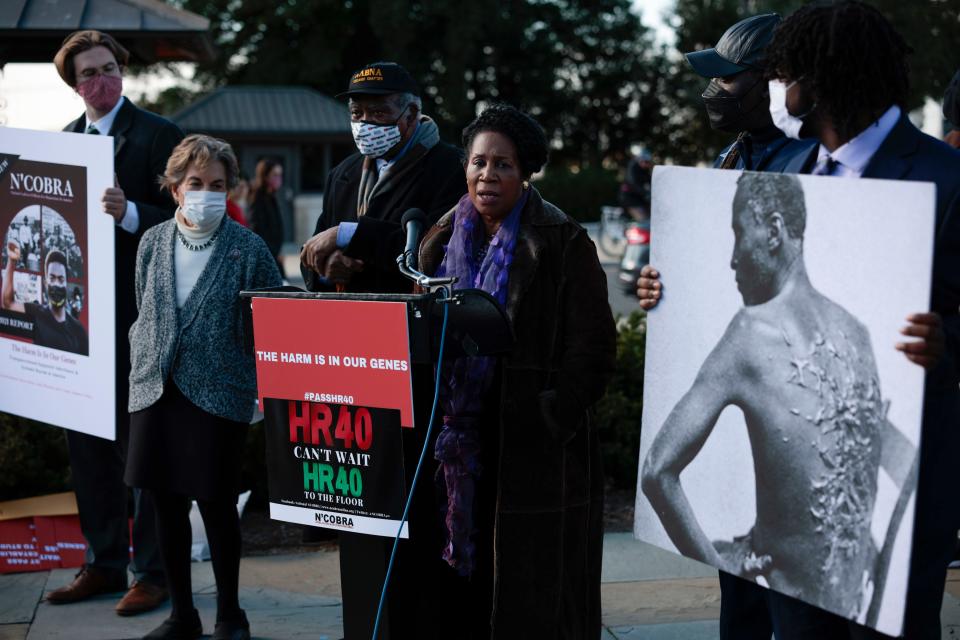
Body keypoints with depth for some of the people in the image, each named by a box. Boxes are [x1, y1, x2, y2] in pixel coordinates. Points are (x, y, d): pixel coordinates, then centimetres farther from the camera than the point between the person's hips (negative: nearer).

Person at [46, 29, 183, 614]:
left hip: (137, 316, -7)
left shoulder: (158, 135, -6)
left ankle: (152, 572, 9)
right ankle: (105, 563, 24)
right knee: (87, 441, 12)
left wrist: (129, 212, -28)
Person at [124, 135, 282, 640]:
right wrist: (142, 368, 10)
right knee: (166, 504, 9)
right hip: (155, 390, 4)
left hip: (218, 394, -4)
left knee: (217, 504, 0)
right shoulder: (153, 242, 7)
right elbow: (142, 315, 16)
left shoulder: (248, 248, -4)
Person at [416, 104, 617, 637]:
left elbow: (592, 347, -9)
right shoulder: (443, 241, 11)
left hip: (534, 449, -5)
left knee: (534, 594, 1)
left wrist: (552, 420, -15)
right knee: (464, 583, 10)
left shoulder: (563, 244, -6)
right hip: (460, 443, 5)